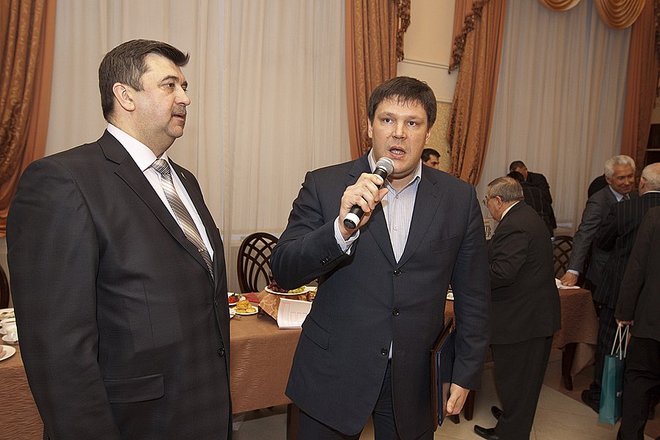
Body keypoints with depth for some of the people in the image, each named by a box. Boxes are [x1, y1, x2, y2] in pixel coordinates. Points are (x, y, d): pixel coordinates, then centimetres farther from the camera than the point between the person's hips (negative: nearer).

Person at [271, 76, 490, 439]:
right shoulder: (324, 185, -7)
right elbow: (283, 272, -12)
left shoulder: (459, 198, -2)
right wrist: (341, 228, -27)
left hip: (415, 381, 2)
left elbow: (472, 296, 4)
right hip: (333, 378, -1)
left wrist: (466, 373, 4)